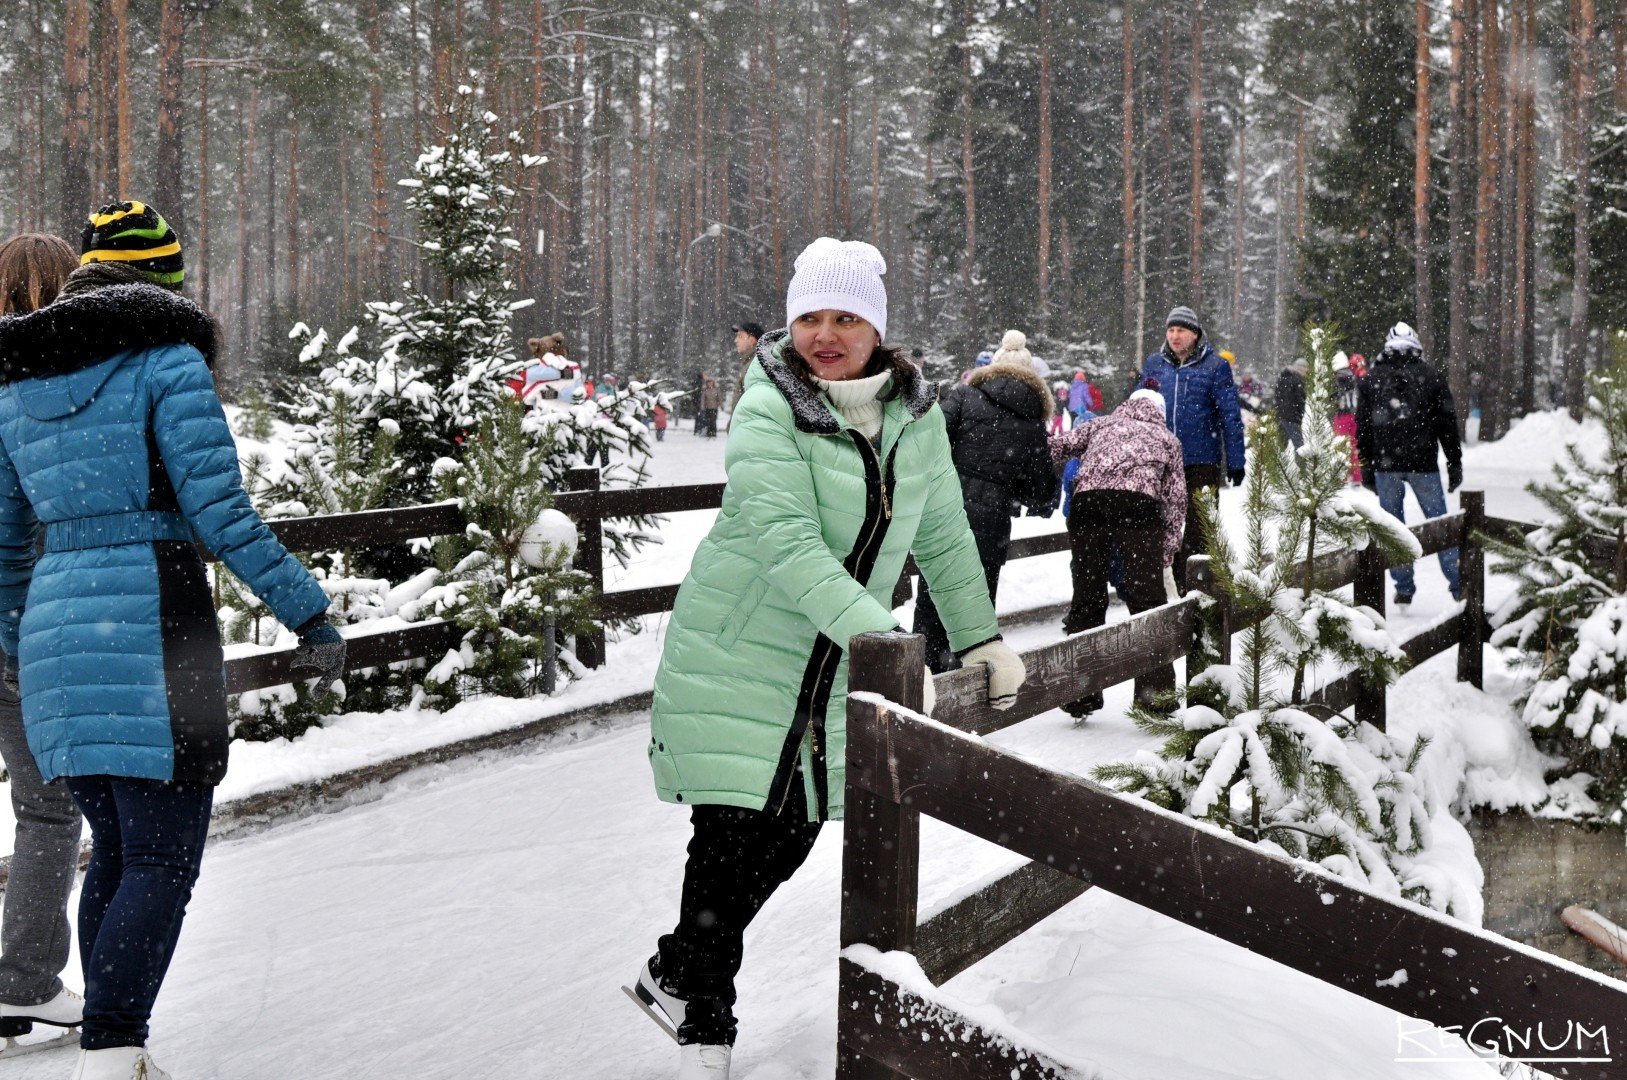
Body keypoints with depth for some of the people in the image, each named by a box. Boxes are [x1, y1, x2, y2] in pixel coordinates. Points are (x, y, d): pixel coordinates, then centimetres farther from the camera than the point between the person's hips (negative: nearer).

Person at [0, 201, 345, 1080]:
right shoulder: (167, 360, -4)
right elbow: (220, 512, -12)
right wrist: (310, 614, -6)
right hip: (152, 623, -6)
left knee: (115, 851, 16)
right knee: (163, 859, -3)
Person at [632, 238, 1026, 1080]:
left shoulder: (916, 413, 1)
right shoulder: (768, 411, -17)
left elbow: (943, 534, 13)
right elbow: (787, 543, -29)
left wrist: (979, 636, 8)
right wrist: (881, 639, -38)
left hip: (833, 672, 6)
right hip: (738, 657, -5)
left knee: (792, 837, 9)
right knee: (735, 838, -5)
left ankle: (677, 973, 33)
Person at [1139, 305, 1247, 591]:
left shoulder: (1214, 366, -2)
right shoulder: (1154, 364, 9)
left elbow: (1231, 416, -2)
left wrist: (1235, 462, -6)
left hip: (1202, 461, -4)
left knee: (1198, 526, 0)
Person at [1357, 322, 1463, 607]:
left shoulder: (1370, 380, 6)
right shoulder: (1431, 377, 2)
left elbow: (1362, 428, 7)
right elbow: (1447, 423, 3)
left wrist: (1366, 467, 12)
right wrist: (1455, 463, 9)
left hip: (1385, 466, 1)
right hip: (1423, 465, -1)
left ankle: (1403, 587, 8)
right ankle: (1458, 585, 7)